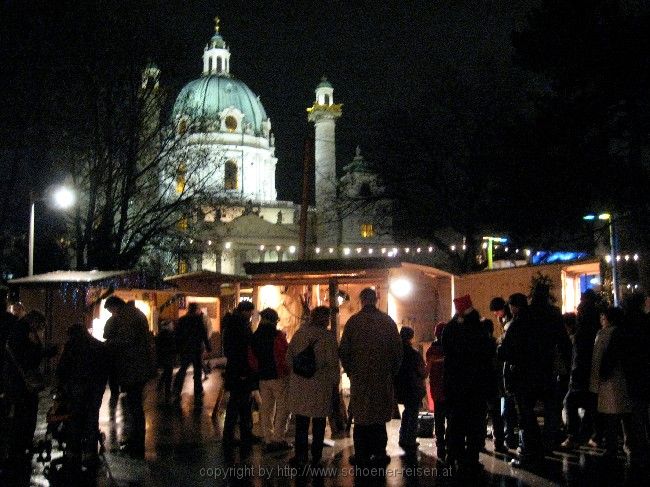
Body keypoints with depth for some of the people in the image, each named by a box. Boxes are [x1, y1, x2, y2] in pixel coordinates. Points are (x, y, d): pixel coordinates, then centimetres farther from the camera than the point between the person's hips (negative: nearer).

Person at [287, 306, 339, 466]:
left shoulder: (298, 334, 2)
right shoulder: (327, 336, -11)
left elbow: (289, 358, 5)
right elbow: (333, 363, -12)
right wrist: (335, 381, 1)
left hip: (299, 385, 4)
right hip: (321, 386, -4)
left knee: (301, 423, 15)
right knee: (318, 424, 8)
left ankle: (300, 455, 21)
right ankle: (315, 458, 13)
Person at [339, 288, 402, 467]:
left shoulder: (353, 321, -2)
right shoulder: (387, 321, 1)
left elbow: (343, 351, -2)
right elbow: (397, 350, 2)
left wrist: (350, 371, 10)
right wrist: (392, 372, 12)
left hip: (359, 378, -1)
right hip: (383, 378, 1)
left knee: (361, 417, 7)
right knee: (380, 418, 9)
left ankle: (362, 455, 10)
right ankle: (379, 454, 10)